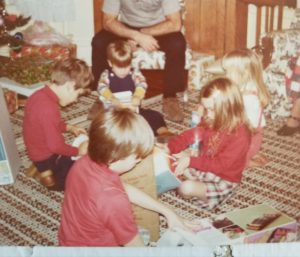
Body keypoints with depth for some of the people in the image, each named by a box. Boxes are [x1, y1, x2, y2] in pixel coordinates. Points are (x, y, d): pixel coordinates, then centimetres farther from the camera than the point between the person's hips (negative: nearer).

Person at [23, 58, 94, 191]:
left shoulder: (42, 95, -4)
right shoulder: (48, 108, -33)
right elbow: (55, 145, -28)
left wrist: (70, 128, 8)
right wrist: (78, 151, -13)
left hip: (41, 151, 9)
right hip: (48, 158, -9)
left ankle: (41, 169, 16)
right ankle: (47, 173, 1)